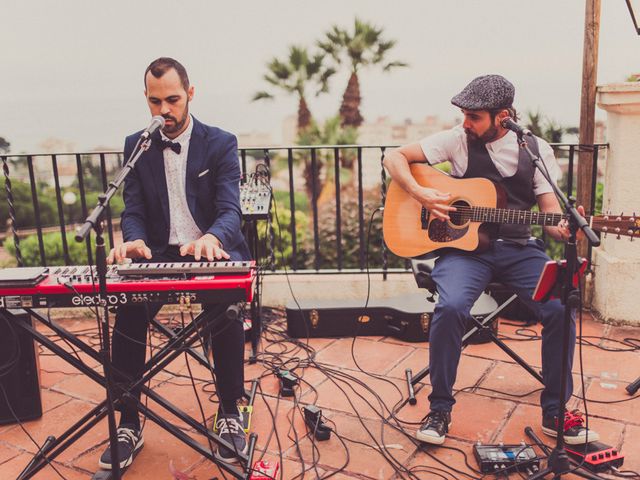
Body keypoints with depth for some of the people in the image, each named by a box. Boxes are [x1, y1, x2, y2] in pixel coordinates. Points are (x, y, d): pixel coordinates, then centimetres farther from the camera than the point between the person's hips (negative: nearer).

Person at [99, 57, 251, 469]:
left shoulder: (221, 143, -2)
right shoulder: (136, 146, 7)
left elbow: (230, 209, -14)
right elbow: (134, 211, 2)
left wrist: (211, 238, -39)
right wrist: (133, 240, -25)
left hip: (213, 251, -2)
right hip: (160, 253, 2)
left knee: (227, 306, -33)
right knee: (128, 311, -27)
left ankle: (230, 412, -11)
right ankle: (128, 424, -11)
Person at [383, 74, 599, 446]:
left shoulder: (538, 150, 5)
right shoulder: (458, 140, 0)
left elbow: (551, 211, 3)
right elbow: (395, 157, 0)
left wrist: (564, 229, -21)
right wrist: (420, 193, -16)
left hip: (520, 248, 2)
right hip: (465, 245, -1)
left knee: (560, 308, -23)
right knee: (450, 307, -31)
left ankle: (555, 410, 0)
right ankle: (440, 409, -9)